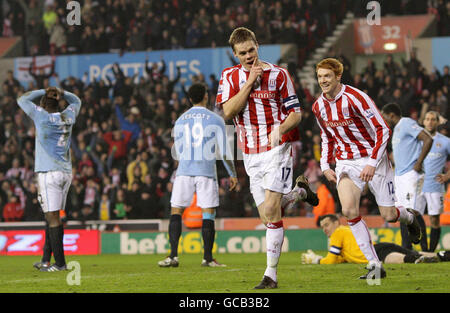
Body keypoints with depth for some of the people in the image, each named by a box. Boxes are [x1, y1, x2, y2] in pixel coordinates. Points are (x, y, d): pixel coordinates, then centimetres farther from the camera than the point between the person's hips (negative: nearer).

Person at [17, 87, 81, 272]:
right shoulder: (68, 117, 8)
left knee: (53, 217, -7)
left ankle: (60, 262, -11)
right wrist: (61, 93, 14)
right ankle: (46, 260, 17)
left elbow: (22, 100, 5)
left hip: (49, 173, -6)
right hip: (66, 173, 6)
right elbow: (76, 101, 29)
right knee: (52, 216, 12)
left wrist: (44, 91, 8)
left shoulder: (42, 117, -6)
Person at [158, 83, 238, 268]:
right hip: (207, 173, -2)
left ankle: (173, 256, -5)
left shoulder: (180, 121, 10)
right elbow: (224, 151, -1)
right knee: (208, 214, 2)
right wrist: (232, 174, 7)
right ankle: (207, 258, -1)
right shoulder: (215, 120, 2)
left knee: (176, 212, 6)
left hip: (184, 171, 2)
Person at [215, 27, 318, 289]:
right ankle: (300, 192, 36)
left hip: (277, 148, -4)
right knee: (268, 216, 4)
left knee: (271, 211, -15)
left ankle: (271, 274, -9)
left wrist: (280, 129, -20)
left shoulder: (279, 74, -2)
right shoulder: (229, 77, 5)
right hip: (250, 154, 4)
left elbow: (296, 113, 1)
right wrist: (250, 82, -14)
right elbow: (228, 112, -9)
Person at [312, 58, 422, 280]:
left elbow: (383, 130, -17)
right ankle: (374, 265, -15)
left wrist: (372, 163, -24)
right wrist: (325, 165, 7)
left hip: (372, 159, -4)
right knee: (348, 210, -21)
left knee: (388, 216, -2)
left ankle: (409, 217, 38)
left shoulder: (355, 98, -19)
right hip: (345, 163, 4)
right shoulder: (318, 107, 1)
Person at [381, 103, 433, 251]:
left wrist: (419, 163, -18)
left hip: (411, 174, -10)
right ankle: (406, 248, 9)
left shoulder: (407, 124, -10)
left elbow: (428, 139, -19)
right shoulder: (396, 129, 20)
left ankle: (424, 247, -11)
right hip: (400, 175, 10)